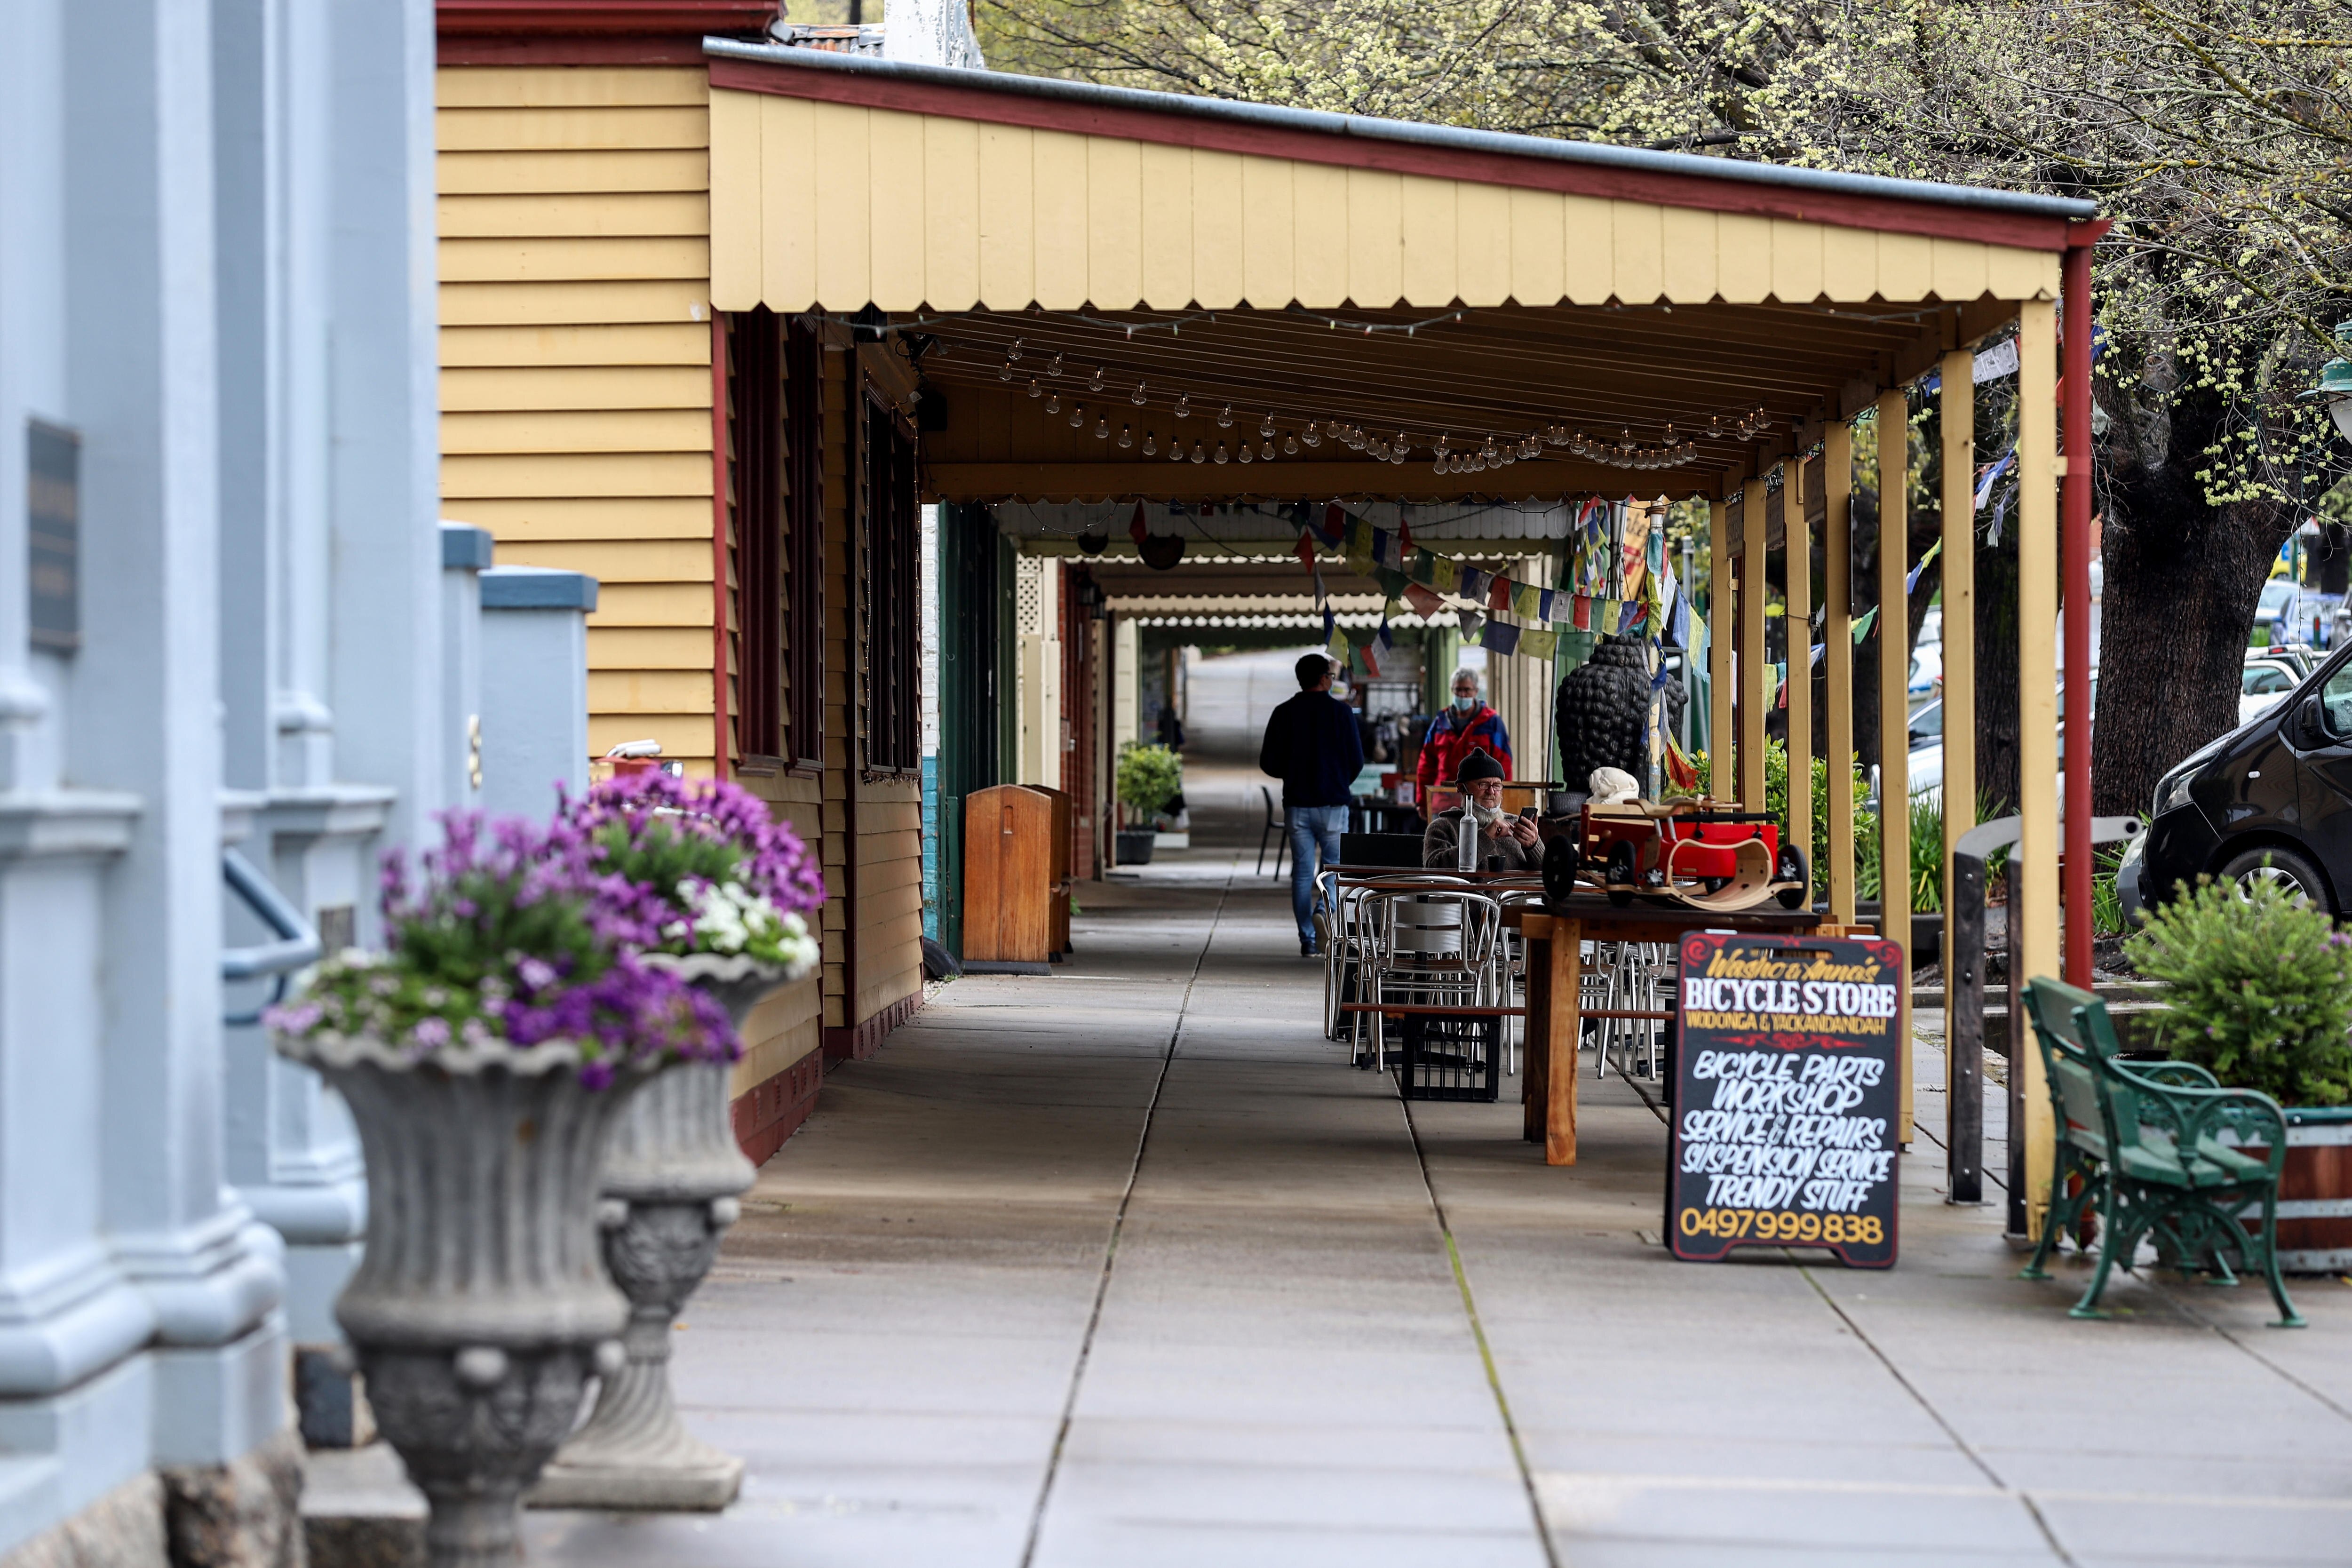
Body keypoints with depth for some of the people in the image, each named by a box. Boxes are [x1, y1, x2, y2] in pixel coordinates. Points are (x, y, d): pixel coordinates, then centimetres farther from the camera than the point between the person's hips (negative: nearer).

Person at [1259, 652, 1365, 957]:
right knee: (1333, 866, 10)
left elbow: (1269, 763, 0)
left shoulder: (1284, 714, 0)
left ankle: (1308, 940, 5)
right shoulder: (1341, 712, -5)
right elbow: (1357, 760, -3)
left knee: (1302, 872, 7)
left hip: (1296, 804, 2)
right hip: (1333, 805, -2)